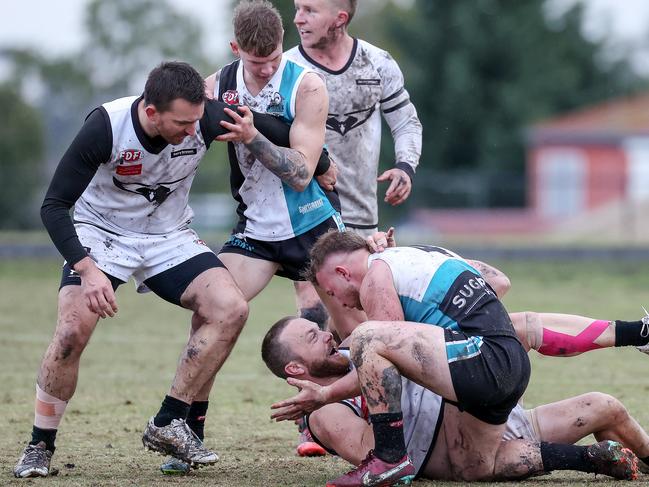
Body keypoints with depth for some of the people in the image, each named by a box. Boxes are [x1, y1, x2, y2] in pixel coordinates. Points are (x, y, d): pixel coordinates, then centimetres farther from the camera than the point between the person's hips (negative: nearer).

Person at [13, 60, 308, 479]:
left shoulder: (207, 119, -21)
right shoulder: (106, 126, -27)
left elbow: (284, 132, -2)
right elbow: (54, 205, -22)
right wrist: (87, 269, -34)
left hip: (170, 237, 3)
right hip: (101, 233, -3)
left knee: (230, 309, -19)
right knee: (74, 328, -26)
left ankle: (168, 425, -8)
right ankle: (40, 447, -7)